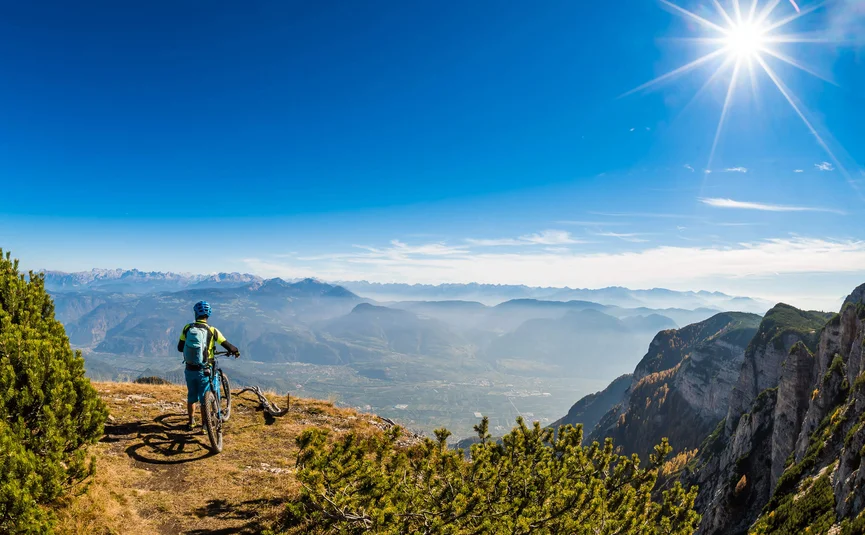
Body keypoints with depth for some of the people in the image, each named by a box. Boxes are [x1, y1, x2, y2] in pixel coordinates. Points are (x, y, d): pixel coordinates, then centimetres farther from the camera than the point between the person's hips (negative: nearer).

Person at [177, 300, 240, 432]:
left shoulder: (187, 328, -5)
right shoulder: (212, 331, -13)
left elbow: (180, 348, 5)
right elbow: (228, 346, -11)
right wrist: (236, 352, 11)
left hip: (189, 370, 3)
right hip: (203, 370, -3)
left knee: (191, 396, 21)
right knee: (204, 399, 9)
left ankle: (191, 423, 34)